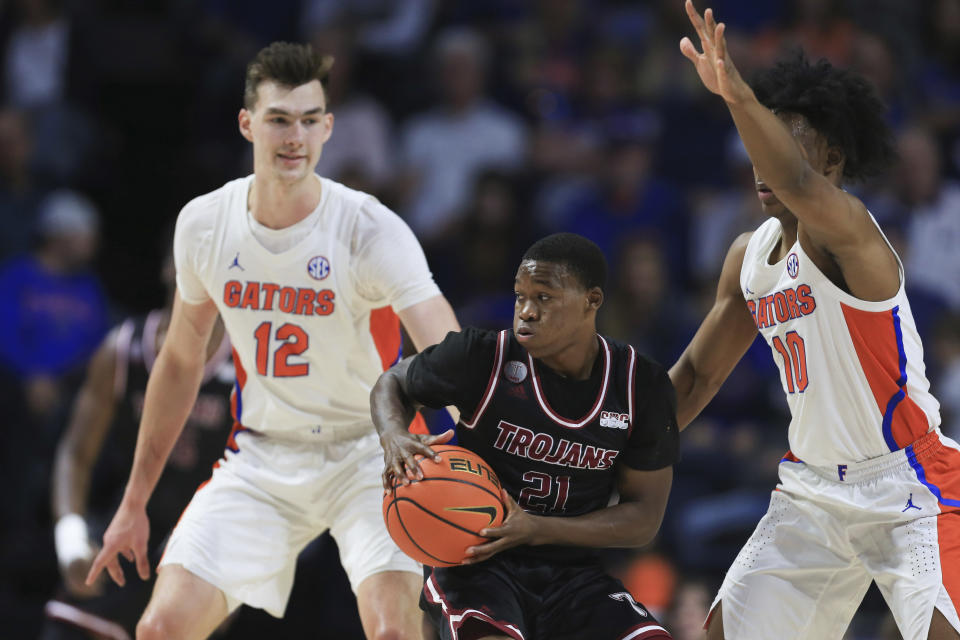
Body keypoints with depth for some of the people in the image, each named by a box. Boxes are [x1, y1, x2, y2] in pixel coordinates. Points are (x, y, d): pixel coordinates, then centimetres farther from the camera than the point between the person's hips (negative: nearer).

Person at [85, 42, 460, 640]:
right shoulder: (203, 225, -5)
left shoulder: (371, 229, -20)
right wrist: (135, 501, 13)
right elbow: (181, 362, 10)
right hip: (262, 457, 4)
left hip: (367, 451, -3)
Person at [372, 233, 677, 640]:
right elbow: (393, 383, 9)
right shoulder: (482, 358, -10)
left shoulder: (642, 387, -4)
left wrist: (535, 529, -17)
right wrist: (394, 438, -15)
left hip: (572, 573, 3)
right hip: (474, 570, -3)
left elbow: (644, 519, -2)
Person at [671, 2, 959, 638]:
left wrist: (739, 96, -57)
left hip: (907, 483, -8)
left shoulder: (846, 230, -18)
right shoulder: (749, 257, 8)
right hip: (813, 490, 8)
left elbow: (799, 188, -42)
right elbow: (698, 373, 20)